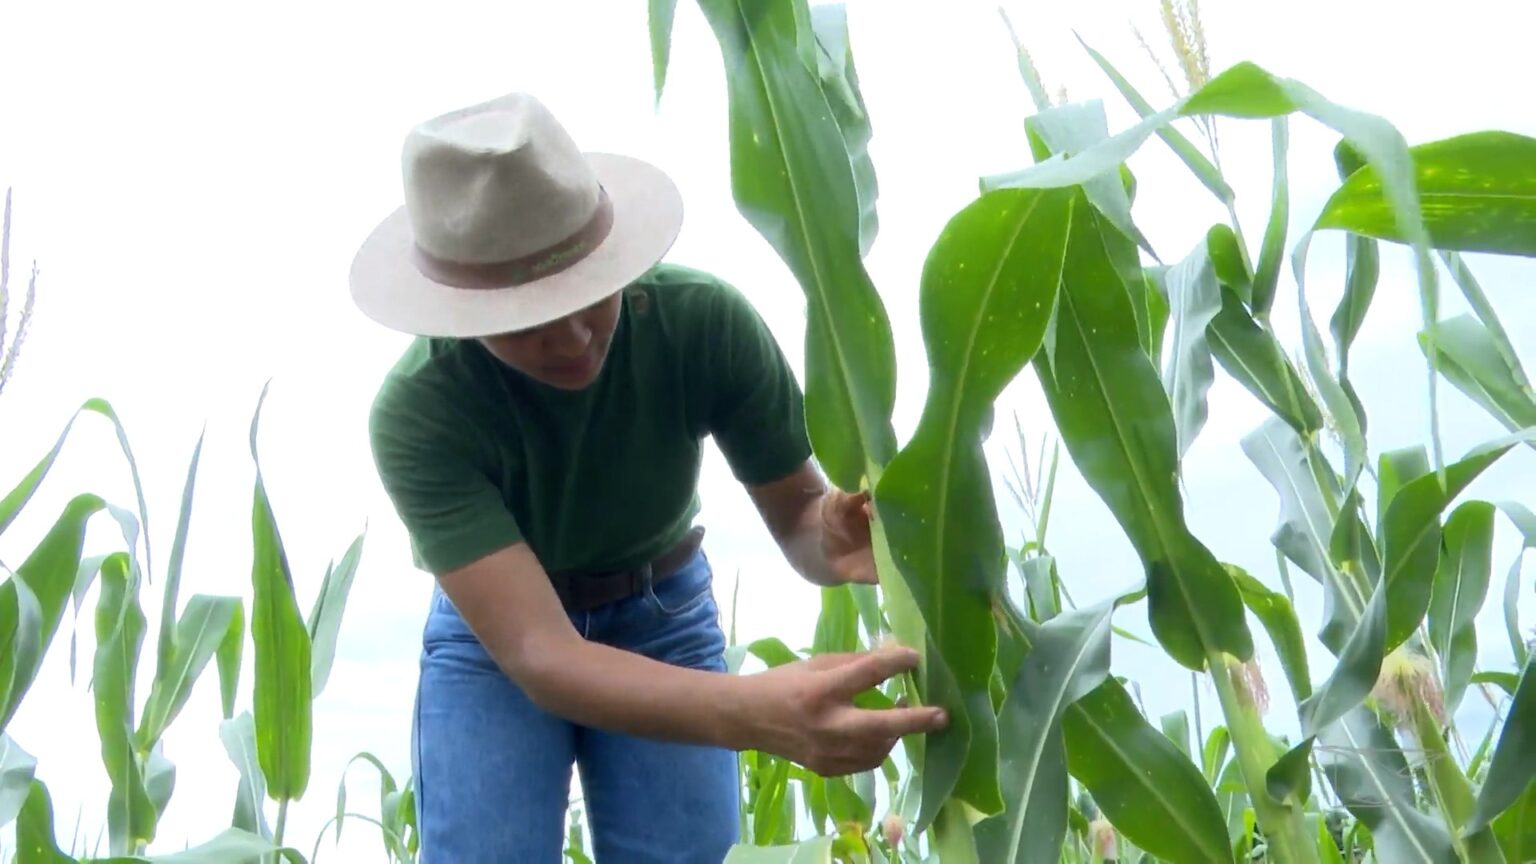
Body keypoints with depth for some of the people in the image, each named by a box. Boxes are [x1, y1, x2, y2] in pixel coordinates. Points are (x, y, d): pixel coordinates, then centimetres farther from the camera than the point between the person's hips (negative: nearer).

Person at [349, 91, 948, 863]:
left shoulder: (705, 320, -29)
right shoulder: (417, 412, -34)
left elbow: (796, 508, -17)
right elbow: (538, 654, -41)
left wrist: (836, 541, -43)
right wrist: (759, 712, -58)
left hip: (665, 615, 2)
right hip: (494, 631, -1)